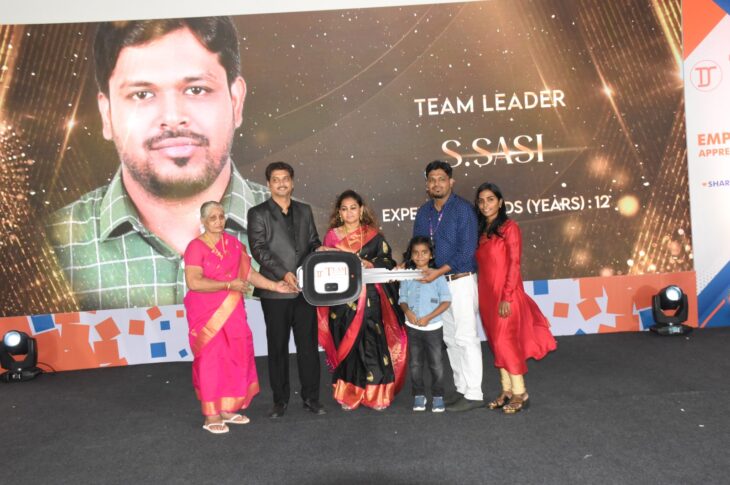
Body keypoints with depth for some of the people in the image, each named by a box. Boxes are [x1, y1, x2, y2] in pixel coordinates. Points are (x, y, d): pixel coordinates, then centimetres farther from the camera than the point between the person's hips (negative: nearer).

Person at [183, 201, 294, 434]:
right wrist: (229, 285, -19)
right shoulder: (196, 247, -12)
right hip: (207, 313, -6)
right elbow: (193, 282, -22)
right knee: (211, 360, 0)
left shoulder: (233, 243, 7)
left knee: (234, 358, 8)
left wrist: (274, 286, -3)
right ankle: (211, 415, 11)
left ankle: (227, 409, 22)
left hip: (231, 311, 6)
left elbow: (248, 272, 7)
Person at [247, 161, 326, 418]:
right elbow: (258, 249, -9)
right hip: (275, 291, -3)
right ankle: (280, 400, 19)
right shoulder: (258, 213, 0)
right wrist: (283, 273, -19)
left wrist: (319, 249, -7)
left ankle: (311, 397, 19)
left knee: (308, 344, 7)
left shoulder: (304, 211, 14)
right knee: (277, 347, 6)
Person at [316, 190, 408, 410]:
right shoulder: (332, 235, 9)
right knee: (346, 343, 2)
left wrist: (370, 264, -13)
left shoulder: (373, 234, 6)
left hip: (369, 298, -1)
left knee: (372, 341, -4)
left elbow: (388, 261, 3)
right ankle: (348, 395, 14)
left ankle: (376, 393, 8)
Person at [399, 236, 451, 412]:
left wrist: (428, 317, -15)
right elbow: (402, 299, 7)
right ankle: (419, 395, 23)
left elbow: (446, 301, -7)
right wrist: (408, 311, -14)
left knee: (436, 363, 5)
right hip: (412, 327, 2)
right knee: (415, 364, 10)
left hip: (433, 327, -2)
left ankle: (438, 396, 19)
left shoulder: (437, 275, -7)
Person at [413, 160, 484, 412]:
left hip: (460, 280, -7)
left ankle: (474, 394, 7)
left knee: (465, 337, -3)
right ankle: (462, 389, 25)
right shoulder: (424, 212, 8)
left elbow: (467, 251, -17)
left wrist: (439, 271, -22)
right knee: (449, 338, 13)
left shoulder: (463, 209, -11)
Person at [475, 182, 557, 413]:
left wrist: (507, 297, -16)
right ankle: (507, 391, 19)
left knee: (505, 342, -5)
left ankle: (520, 393, 7)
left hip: (505, 295, -6)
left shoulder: (509, 227, -7)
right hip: (486, 294, 6)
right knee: (496, 343, 10)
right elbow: (481, 265, 10)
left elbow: (514, 264, -11)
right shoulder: (480, 230, 11)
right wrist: (481, 296, 5)